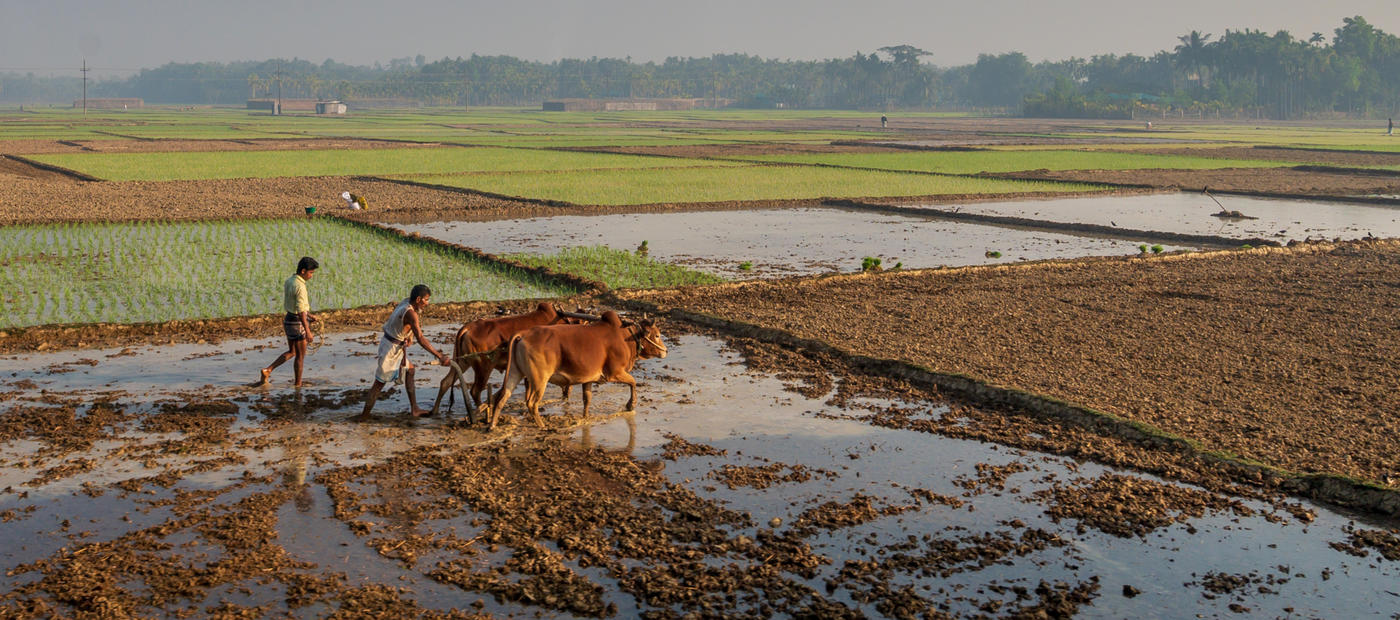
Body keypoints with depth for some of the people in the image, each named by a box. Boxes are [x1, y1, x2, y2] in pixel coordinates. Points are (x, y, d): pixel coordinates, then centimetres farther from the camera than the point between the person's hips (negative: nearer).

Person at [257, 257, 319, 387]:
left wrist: (309, 315, 20)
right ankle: (298, 384, 18)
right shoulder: (300, 287, -24)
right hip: (298, 324, -9)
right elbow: (301, 311, -25)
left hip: (289, 320, 9)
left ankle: (268, 370, 11)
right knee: (300, 356, 8)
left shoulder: (288, 281, 6)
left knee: (292, 352, 22)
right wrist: (308, 331, -23)